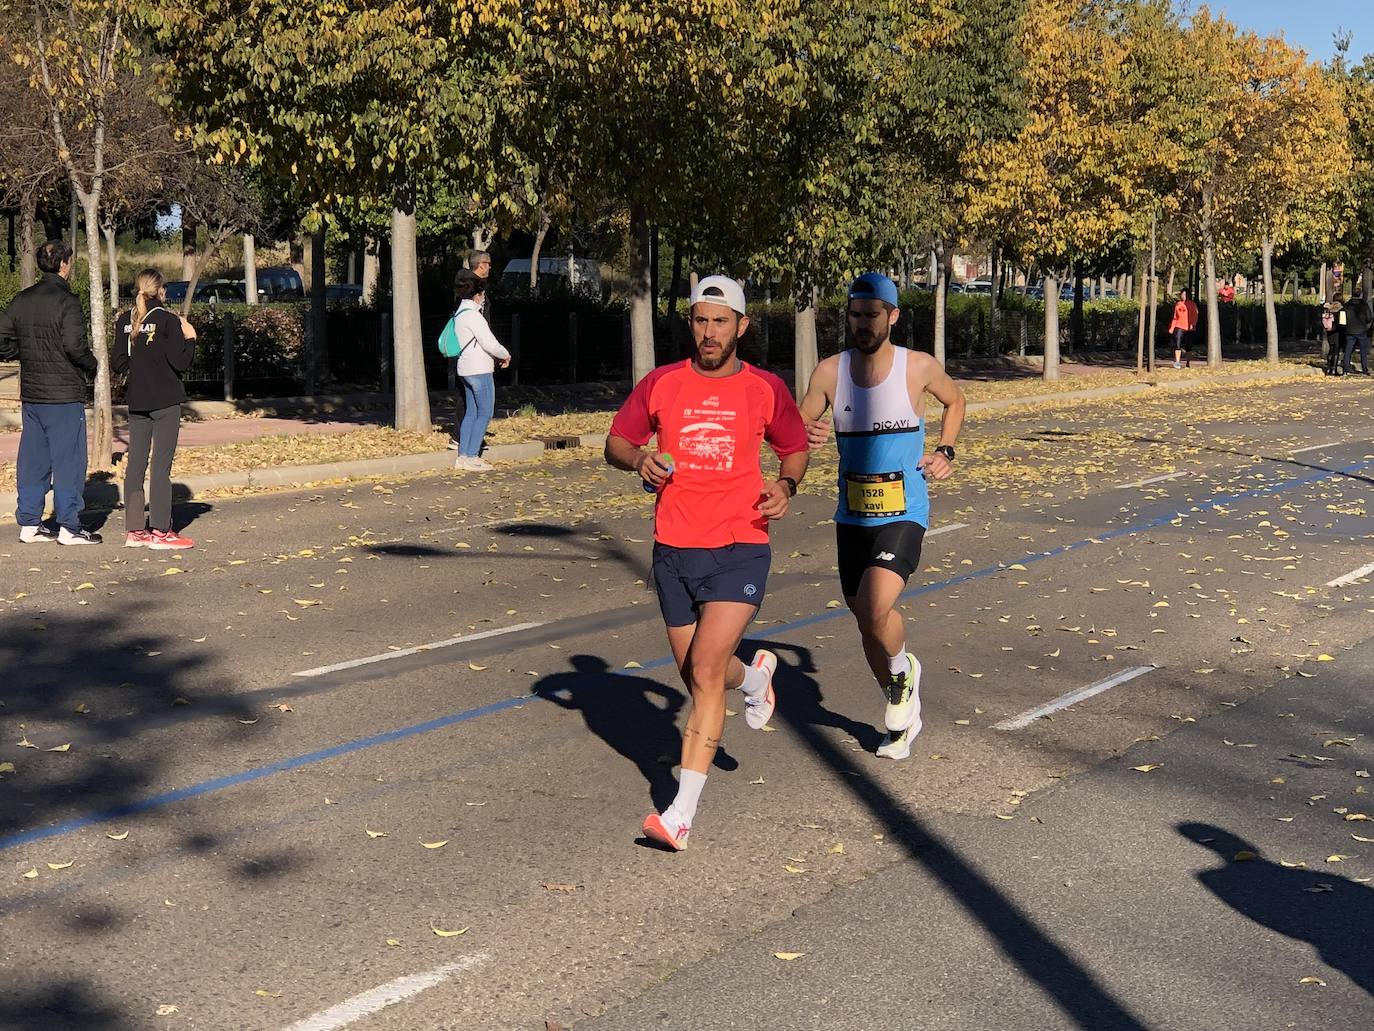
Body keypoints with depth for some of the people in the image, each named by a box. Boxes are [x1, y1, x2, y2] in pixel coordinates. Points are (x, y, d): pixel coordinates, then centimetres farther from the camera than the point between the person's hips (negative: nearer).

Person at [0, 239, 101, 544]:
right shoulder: (66, 302, -13)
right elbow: (75, 346, -21)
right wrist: (91, 366, -4)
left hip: (31, 393, 7)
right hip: (65, 394, -7)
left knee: (32, 459, 12)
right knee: (68, 460, 0)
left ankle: (29, 524, 17)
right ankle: (69, 527, 3)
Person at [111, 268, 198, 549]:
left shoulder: (125, 321, 5)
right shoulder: (167, 321, -11)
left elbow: (118, 364, 7)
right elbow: (181, 363, -14)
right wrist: (190, 338, 1)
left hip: (137, 402, 5)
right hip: (165, 402, -5)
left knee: (135, 463, 9)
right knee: (161, 465, -3)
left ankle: (134, 530, 12)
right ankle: (160, 533, -3)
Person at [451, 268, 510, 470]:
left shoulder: (460, 313, 13)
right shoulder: (472, 315, -16)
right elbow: (490, 344, -18)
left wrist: (497, 356, 14)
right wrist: (505, 355, 0)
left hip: (466, 369, 9)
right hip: (480, 370, -9)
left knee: (471, 413, 12)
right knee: (485, 413, -5)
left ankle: (462, 456, 11)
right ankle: (471, 457, -7)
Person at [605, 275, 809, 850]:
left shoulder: (766, 390, 2)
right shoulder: (661, 384, 3)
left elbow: (795, 448, 17)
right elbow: (616, 441, 12)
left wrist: (786, 485, -4)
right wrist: (639, 459, -10)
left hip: (740, 550, -3)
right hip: (674, 550, 3)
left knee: (705, 670, -17)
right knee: (696, 676, 15)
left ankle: (682, 813, -14)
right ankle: (753, 675, 52)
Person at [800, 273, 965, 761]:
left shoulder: (920, 367, -7)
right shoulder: (829, 372, -4)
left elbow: (955, 400, 14)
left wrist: (945, 452, 2)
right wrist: (806, 437, -23)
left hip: (903, 516, -4)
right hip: (852, 517, 4)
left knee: (877, 609, -25)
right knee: (865, 620, 13)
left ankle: (903, 669, 10)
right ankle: (903, 714, 35)